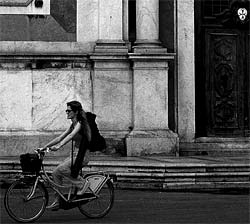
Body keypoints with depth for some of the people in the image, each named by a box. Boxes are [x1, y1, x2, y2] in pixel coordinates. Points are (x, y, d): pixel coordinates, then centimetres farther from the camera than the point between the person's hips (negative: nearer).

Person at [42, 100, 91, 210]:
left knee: (59, 170, -22)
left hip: (82, 155, -9)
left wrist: (58, 146, -45)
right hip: (74, 155, 9)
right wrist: (45, 147, 7)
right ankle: (57, 201, 7)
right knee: (56, 174, 0)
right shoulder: (73, 125, 14)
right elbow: (60, 137, 14)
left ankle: (82, 183, -8)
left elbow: (71, 136, -31)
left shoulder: (80, 124, -13)